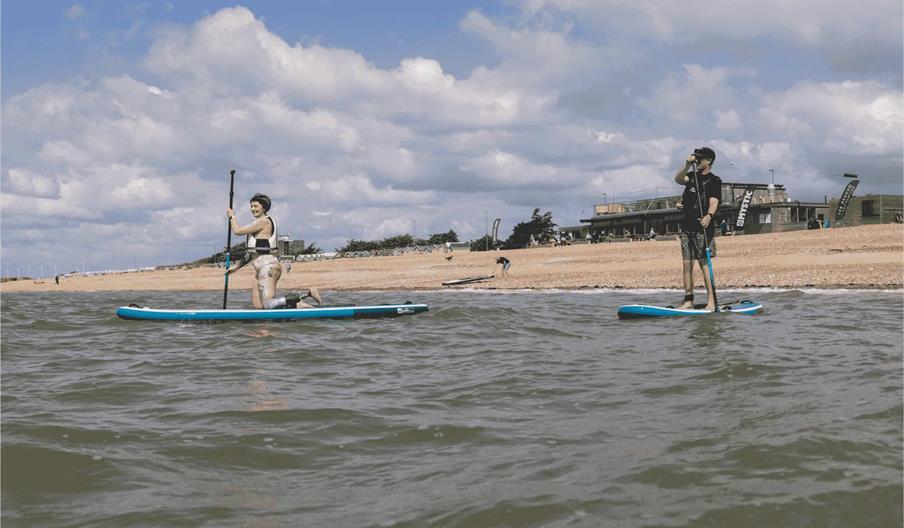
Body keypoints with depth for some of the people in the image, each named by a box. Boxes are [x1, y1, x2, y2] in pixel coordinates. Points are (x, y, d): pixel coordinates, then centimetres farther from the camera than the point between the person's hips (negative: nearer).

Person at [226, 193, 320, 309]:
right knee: (258, 305, 2)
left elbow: (238, 231, -8)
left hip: (268, 267, -10)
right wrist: (237, 266, 24)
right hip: (261, 269, 10)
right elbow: (253, 252, 25)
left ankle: (307, 294, -16)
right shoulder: (260, 223, 22)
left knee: (268, 305, -21)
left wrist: (232, 216, 10)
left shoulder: (264, 221, -10)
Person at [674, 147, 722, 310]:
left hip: (703, 227, -6)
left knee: (704, 263, -10)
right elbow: (678, 179, -4)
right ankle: (688, 301, 8)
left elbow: (714, 202, -15)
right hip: (687, 226, 6)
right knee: (687, 264, 4)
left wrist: (709, 215, -34)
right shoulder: (692, 176, 15)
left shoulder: (714, 180, -1)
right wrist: (687, 165, -19)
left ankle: (711, 302, -10)